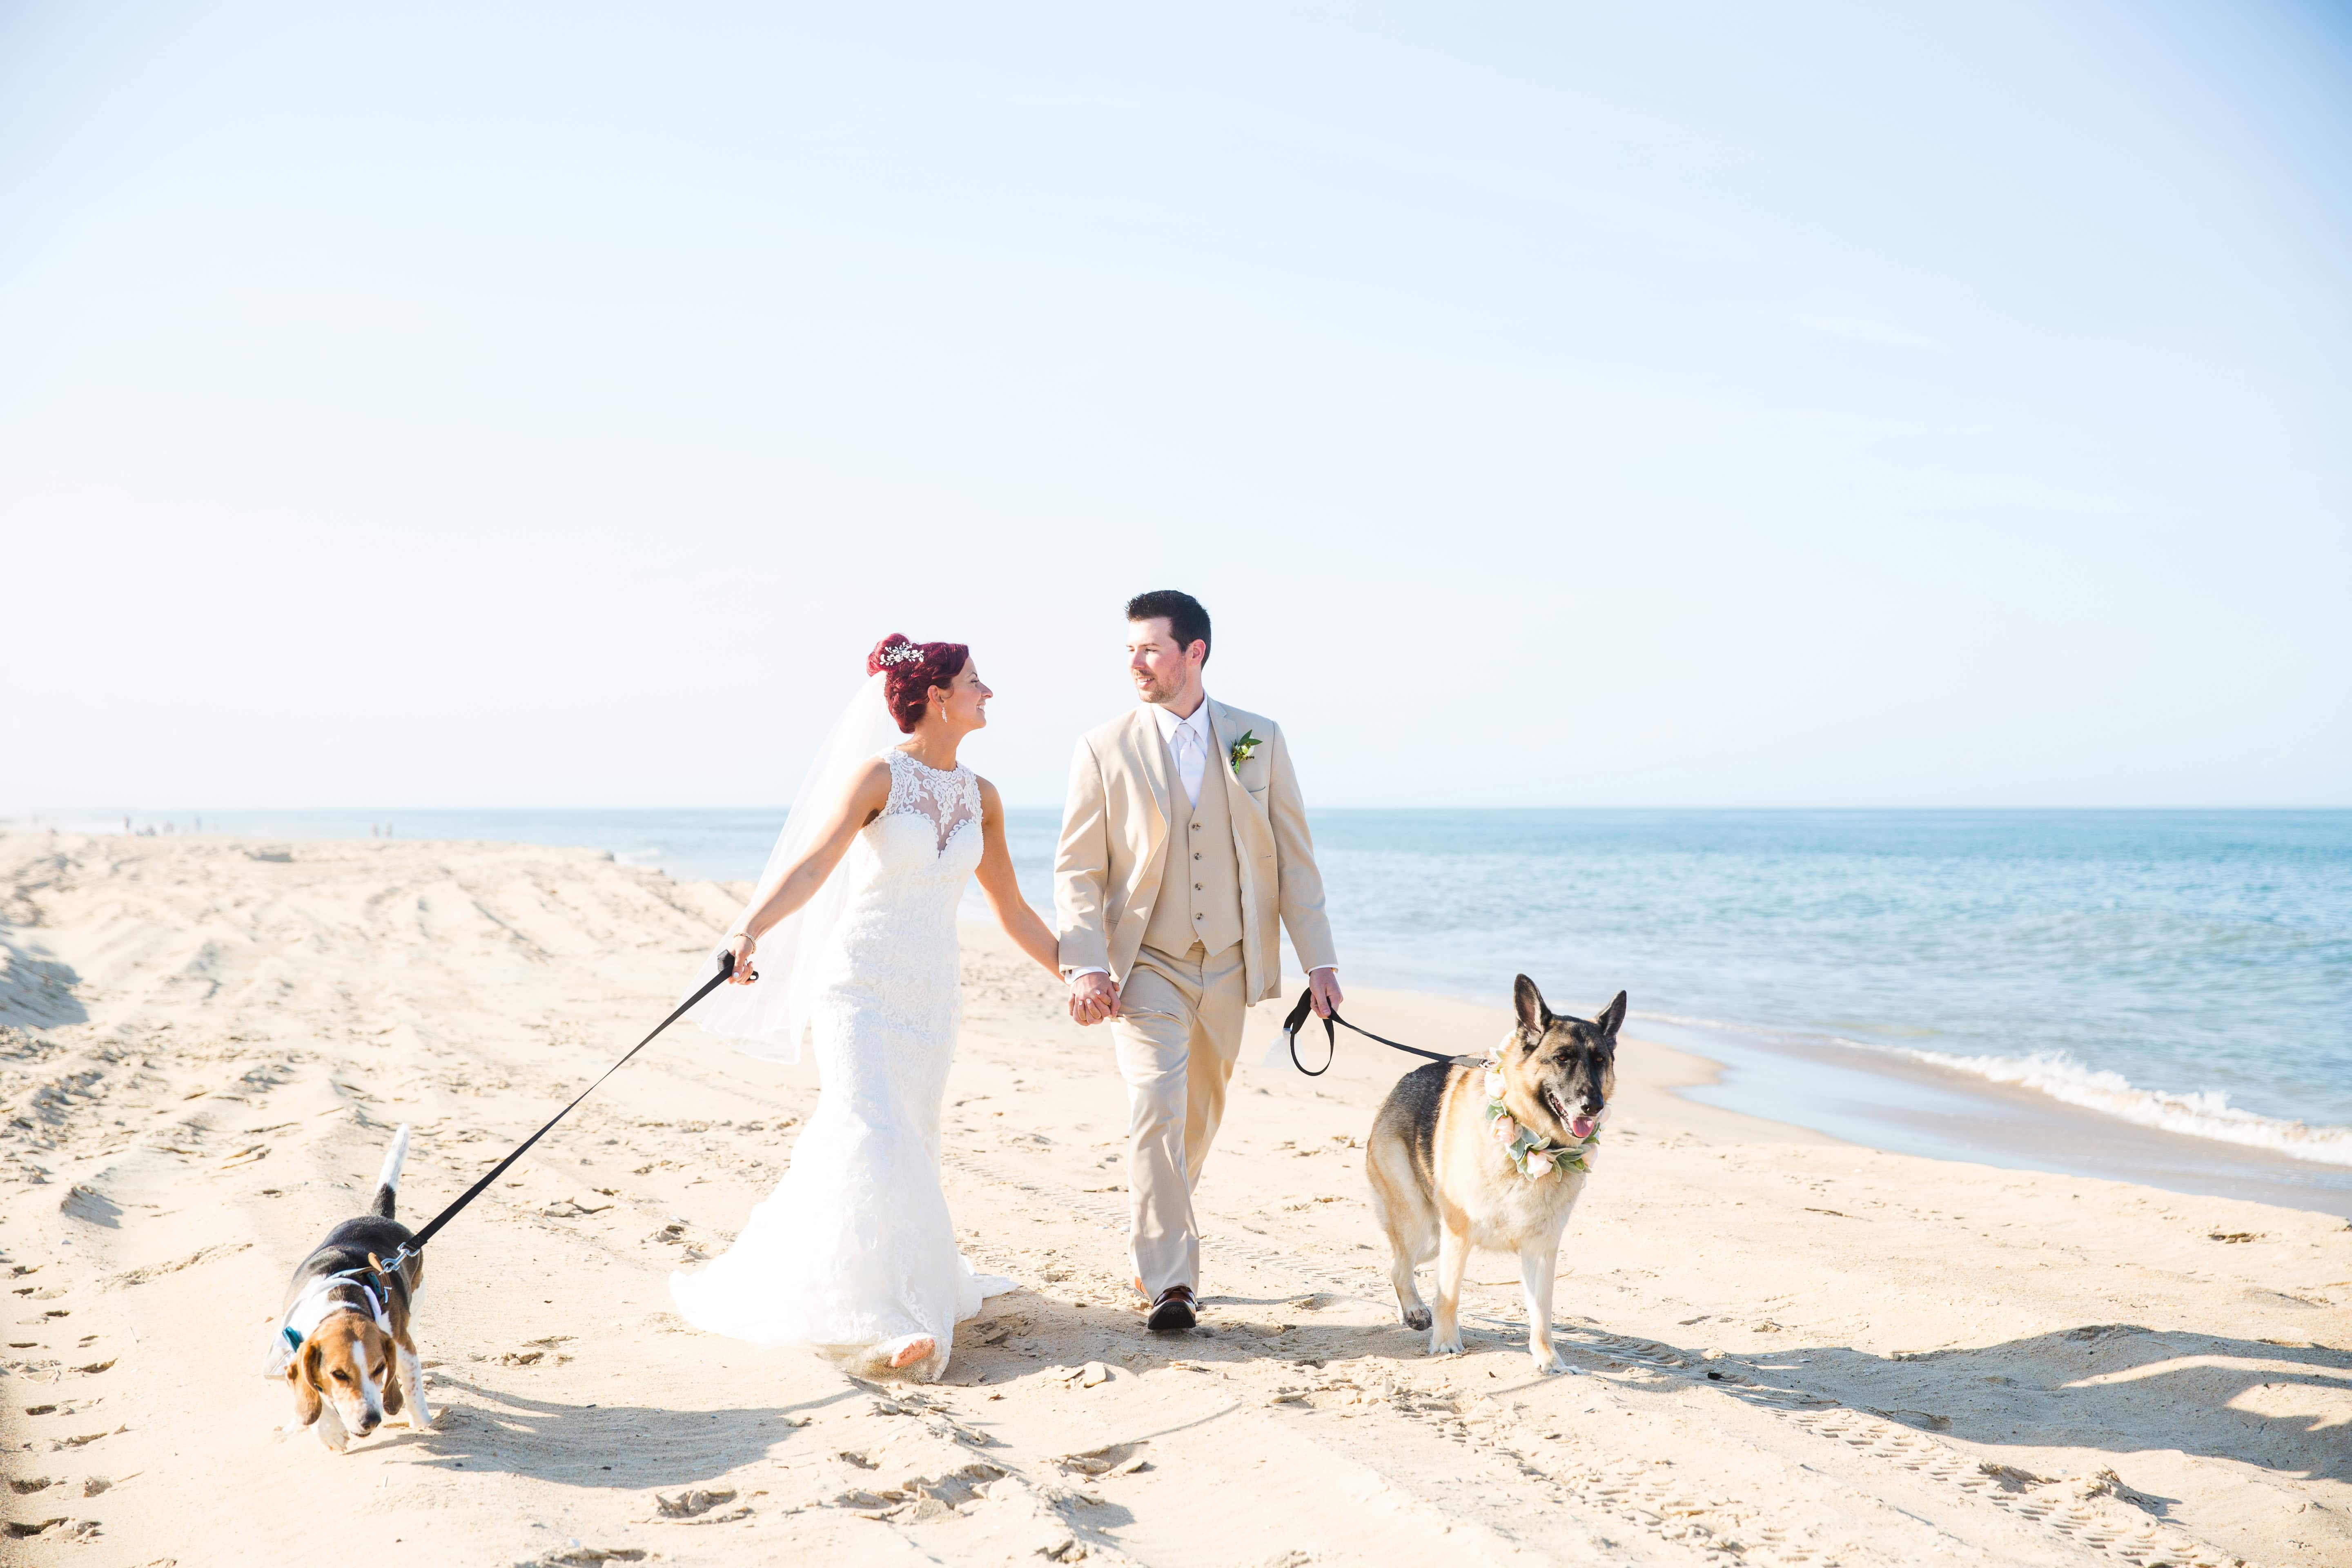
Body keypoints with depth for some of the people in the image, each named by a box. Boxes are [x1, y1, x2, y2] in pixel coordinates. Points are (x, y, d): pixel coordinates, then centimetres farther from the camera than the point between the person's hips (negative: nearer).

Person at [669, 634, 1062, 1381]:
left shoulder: (980, 797, 9)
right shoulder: (877, 775, -9)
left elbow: (1012, 910, 18)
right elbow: (813, 862, -23)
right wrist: (749, 928, -40)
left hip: (929, 997, 6)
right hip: (859, 983, -6)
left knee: (906, 1148, 6)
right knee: (872, 1135, -18)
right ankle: (878, 1318, -15)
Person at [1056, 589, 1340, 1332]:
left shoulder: (1260, 740, 2)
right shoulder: (1105, 749, -4)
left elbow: (1293, 857, 5)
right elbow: (1077, 870, -3)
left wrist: (1319, 961, 1)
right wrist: (1086, 967, -15)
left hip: (1229, 966, 3)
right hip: (1146, 965, -3)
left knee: (1198, 1121, 13)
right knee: (1157, 1112, -17)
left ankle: (1151, 1243, 35)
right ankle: (1168, 1284, -10)